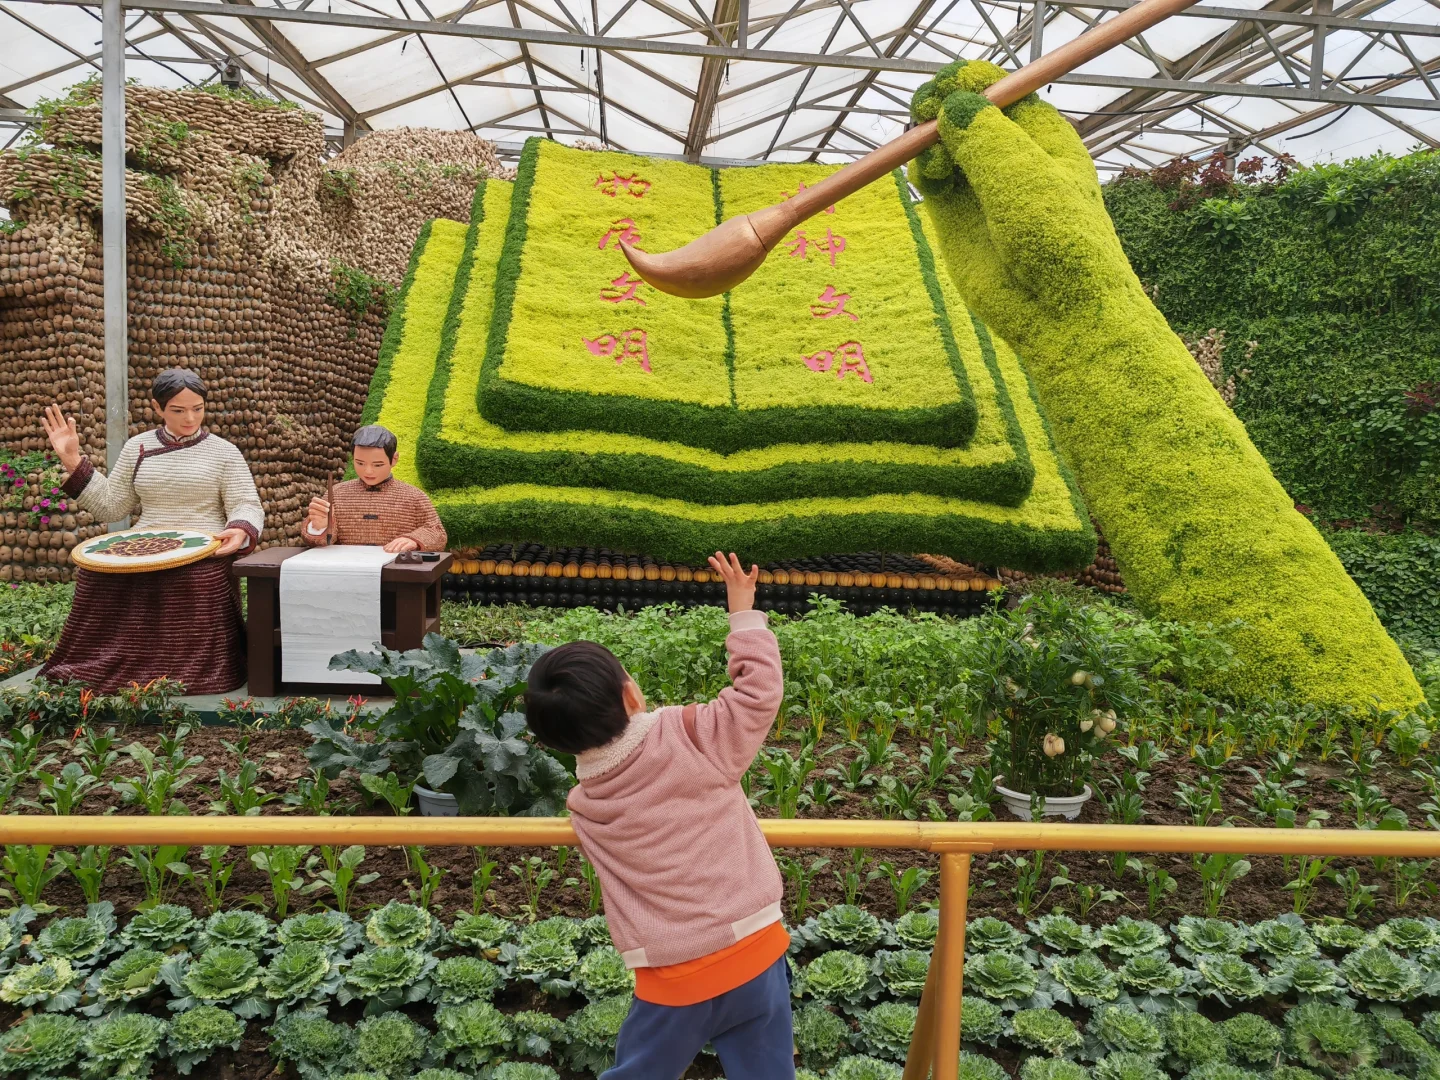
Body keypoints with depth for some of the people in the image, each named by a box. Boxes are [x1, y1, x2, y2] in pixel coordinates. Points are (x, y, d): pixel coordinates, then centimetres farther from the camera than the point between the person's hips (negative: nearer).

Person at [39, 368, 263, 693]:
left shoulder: (224, 452, 4)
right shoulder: (137, 448, 12)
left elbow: (247, 507, -2)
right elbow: (110, 506, 13)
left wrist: (240, 531, -26)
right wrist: (73, 462, 5)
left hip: (204, 558, -3)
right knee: (95, 573, -25)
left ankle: (192, 673, -6)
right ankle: (100, 669, -2)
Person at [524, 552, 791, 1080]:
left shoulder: (582, 809, -2)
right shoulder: (693, 739, -16)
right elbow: (760, 689, -7)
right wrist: (744, 612, 4)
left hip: (674, 983, 2)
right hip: (756, 955, -2)